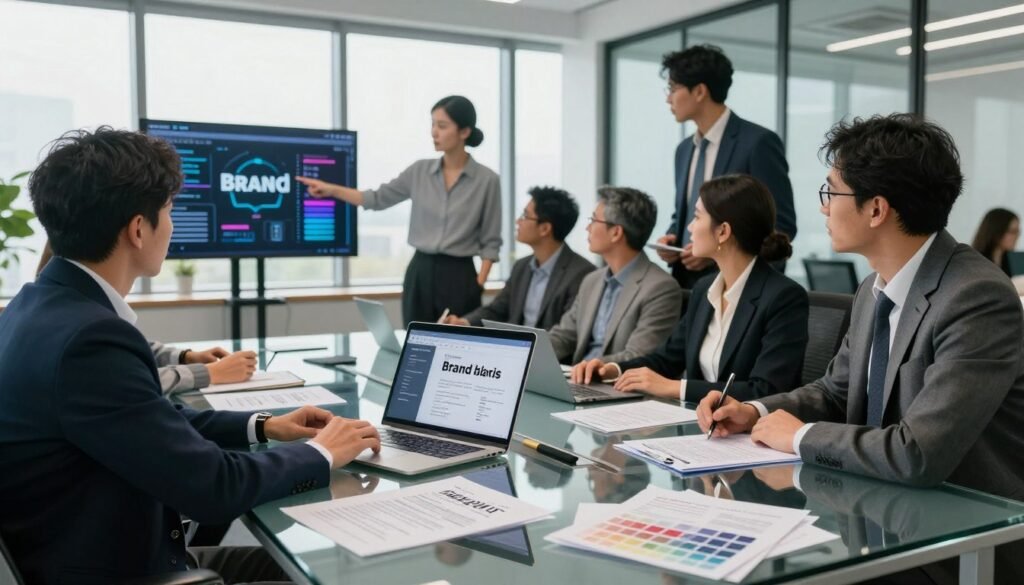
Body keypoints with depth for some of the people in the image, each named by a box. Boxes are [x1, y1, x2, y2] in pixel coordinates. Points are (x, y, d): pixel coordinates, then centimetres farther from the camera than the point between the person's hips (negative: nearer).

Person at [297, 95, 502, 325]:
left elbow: (490, 242, -3)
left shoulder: (487, 180, -6)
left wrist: (478, 286, -13)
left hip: (459, 277, -4)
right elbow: (378, 198, 14)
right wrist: (332, 189, 3)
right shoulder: (420, 171, 5)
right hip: (420, 273, 4)